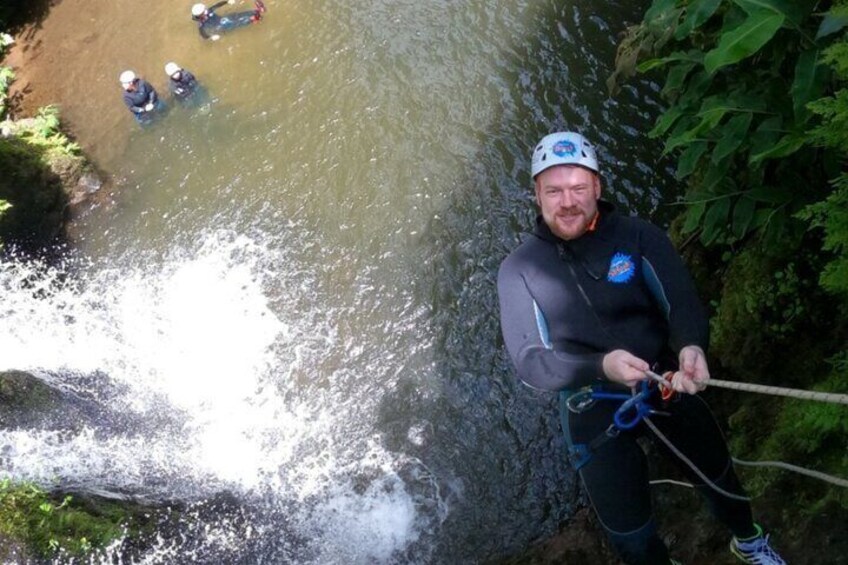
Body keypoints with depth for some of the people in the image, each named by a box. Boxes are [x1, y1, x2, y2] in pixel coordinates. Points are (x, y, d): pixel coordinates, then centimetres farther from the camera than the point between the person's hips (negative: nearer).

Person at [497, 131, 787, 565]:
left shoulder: (640, 236, -10)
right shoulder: (518, 270, -11)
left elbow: (682, 304, -18)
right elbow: (529, 360, -16)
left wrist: (690, 346, -41)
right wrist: (602, 366, -33)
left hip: (668, 386, 2)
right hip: (593, 410, -1)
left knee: (718, 478, 24)